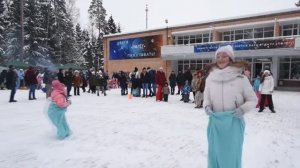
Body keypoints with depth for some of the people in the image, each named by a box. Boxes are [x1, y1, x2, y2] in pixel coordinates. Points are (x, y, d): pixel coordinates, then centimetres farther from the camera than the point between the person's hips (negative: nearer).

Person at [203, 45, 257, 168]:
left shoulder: (240, 78, -7)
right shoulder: (210, 78, 0)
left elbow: (253, 99, 2)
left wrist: (243, 109, -16)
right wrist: (207, 106, -8)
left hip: (234, 123, -2)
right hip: (215, 123, 2)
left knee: (232, 155, 13)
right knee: (215, 154, 17)